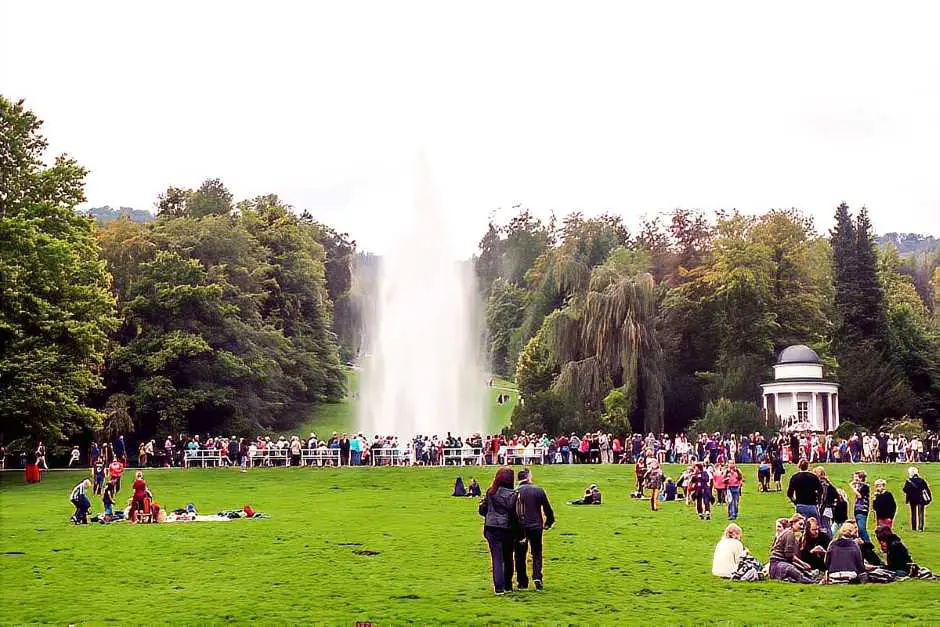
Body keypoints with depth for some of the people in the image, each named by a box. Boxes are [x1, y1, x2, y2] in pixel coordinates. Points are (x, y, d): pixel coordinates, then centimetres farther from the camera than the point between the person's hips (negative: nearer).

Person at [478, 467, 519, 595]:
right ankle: (508, 584, 26)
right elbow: (516, 515, -11)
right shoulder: (513, 494, -9)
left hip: (492, 529, 1)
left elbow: (482, 510, 4)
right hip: (508, 530, -1)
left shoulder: (490, 492, -2)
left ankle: (499, 586, -8)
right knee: (508, 558, 17)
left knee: (497, 558, 1)